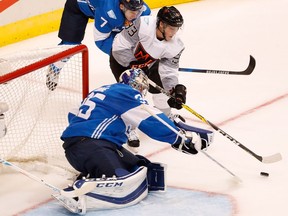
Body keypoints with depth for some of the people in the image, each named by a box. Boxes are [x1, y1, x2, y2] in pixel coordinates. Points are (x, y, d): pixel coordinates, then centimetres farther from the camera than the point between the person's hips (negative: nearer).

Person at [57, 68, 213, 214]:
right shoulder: (126, 93, 0)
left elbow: (73, 116, 33)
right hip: (89, 145, -10)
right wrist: (185, 139, -4)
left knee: (139, 169, 8)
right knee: (125, 186, -26)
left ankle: (88, 177, -6)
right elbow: (152, 122, -6)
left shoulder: (102, 91, 26)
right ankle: (76, 193, -40)